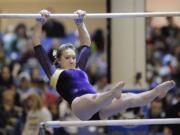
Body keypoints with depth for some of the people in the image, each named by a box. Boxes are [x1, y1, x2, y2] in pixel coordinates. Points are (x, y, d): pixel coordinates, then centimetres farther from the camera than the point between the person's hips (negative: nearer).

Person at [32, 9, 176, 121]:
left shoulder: (79, 69, 37)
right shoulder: (54, 72, 22)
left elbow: (86, 45, 47)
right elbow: (37, 46, 20)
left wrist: (80, 22, 42)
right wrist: (40, 21, 20)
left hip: (96, 109, 6)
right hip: (79, 104, -6)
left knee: (127, 99, -20)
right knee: (94, 100, -42)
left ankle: (156, 91, -42)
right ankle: (112, 93, -74)